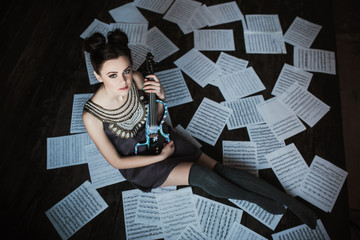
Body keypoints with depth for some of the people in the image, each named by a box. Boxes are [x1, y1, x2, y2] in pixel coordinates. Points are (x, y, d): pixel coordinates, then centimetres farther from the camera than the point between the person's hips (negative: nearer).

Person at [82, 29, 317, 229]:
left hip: (161, 138, 4)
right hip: (138, 164, -3)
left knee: (220, 170, -8)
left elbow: (156, 117, 0)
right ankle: (261, 200, 2)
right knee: (202, 176, -24)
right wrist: (161, 157, -15)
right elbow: (116, 161, -16)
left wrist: (161, 97, -23)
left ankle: (291, 202, 4)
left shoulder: (135, 79, -17)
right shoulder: (92, 115, -27)